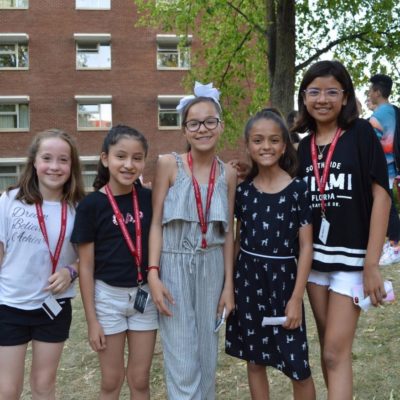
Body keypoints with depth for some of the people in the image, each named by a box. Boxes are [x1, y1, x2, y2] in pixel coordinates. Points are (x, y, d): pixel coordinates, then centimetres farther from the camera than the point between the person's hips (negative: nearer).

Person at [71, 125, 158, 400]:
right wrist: (92, 320, -7)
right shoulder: (91, 205, -11)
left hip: (145, 295, 3)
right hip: (108, 296, -2)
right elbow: (86, 266, -8)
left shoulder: (148, 199, -2)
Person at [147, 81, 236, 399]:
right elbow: (156, 222, -5)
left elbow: (228, 232, 7)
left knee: (207, 357, 14)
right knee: (183, 364, 0)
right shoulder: (169, 164, -6)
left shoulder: (228, 173, 3)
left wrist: (229, 284, 5)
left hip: (211, 268, 3)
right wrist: (153, 274, -13)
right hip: (174, 267, -3)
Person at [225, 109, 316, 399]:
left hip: (282, 279, -3)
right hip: (247, 279, 3)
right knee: (254, 360, 15)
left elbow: (306, 246, -8)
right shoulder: (242, 190, 2)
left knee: (297, 366, 4)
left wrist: (296, 297, -11)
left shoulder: (297, 189, -8)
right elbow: (238, 241, 9)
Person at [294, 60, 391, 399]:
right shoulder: (305, 146, 9)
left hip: (352, 256, -5)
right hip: (314, 255, 5)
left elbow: (381, 196, -10)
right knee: (329, 348, 13)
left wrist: (371, 264, -14)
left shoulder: (361, 134, -6)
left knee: (337, 352, -4)